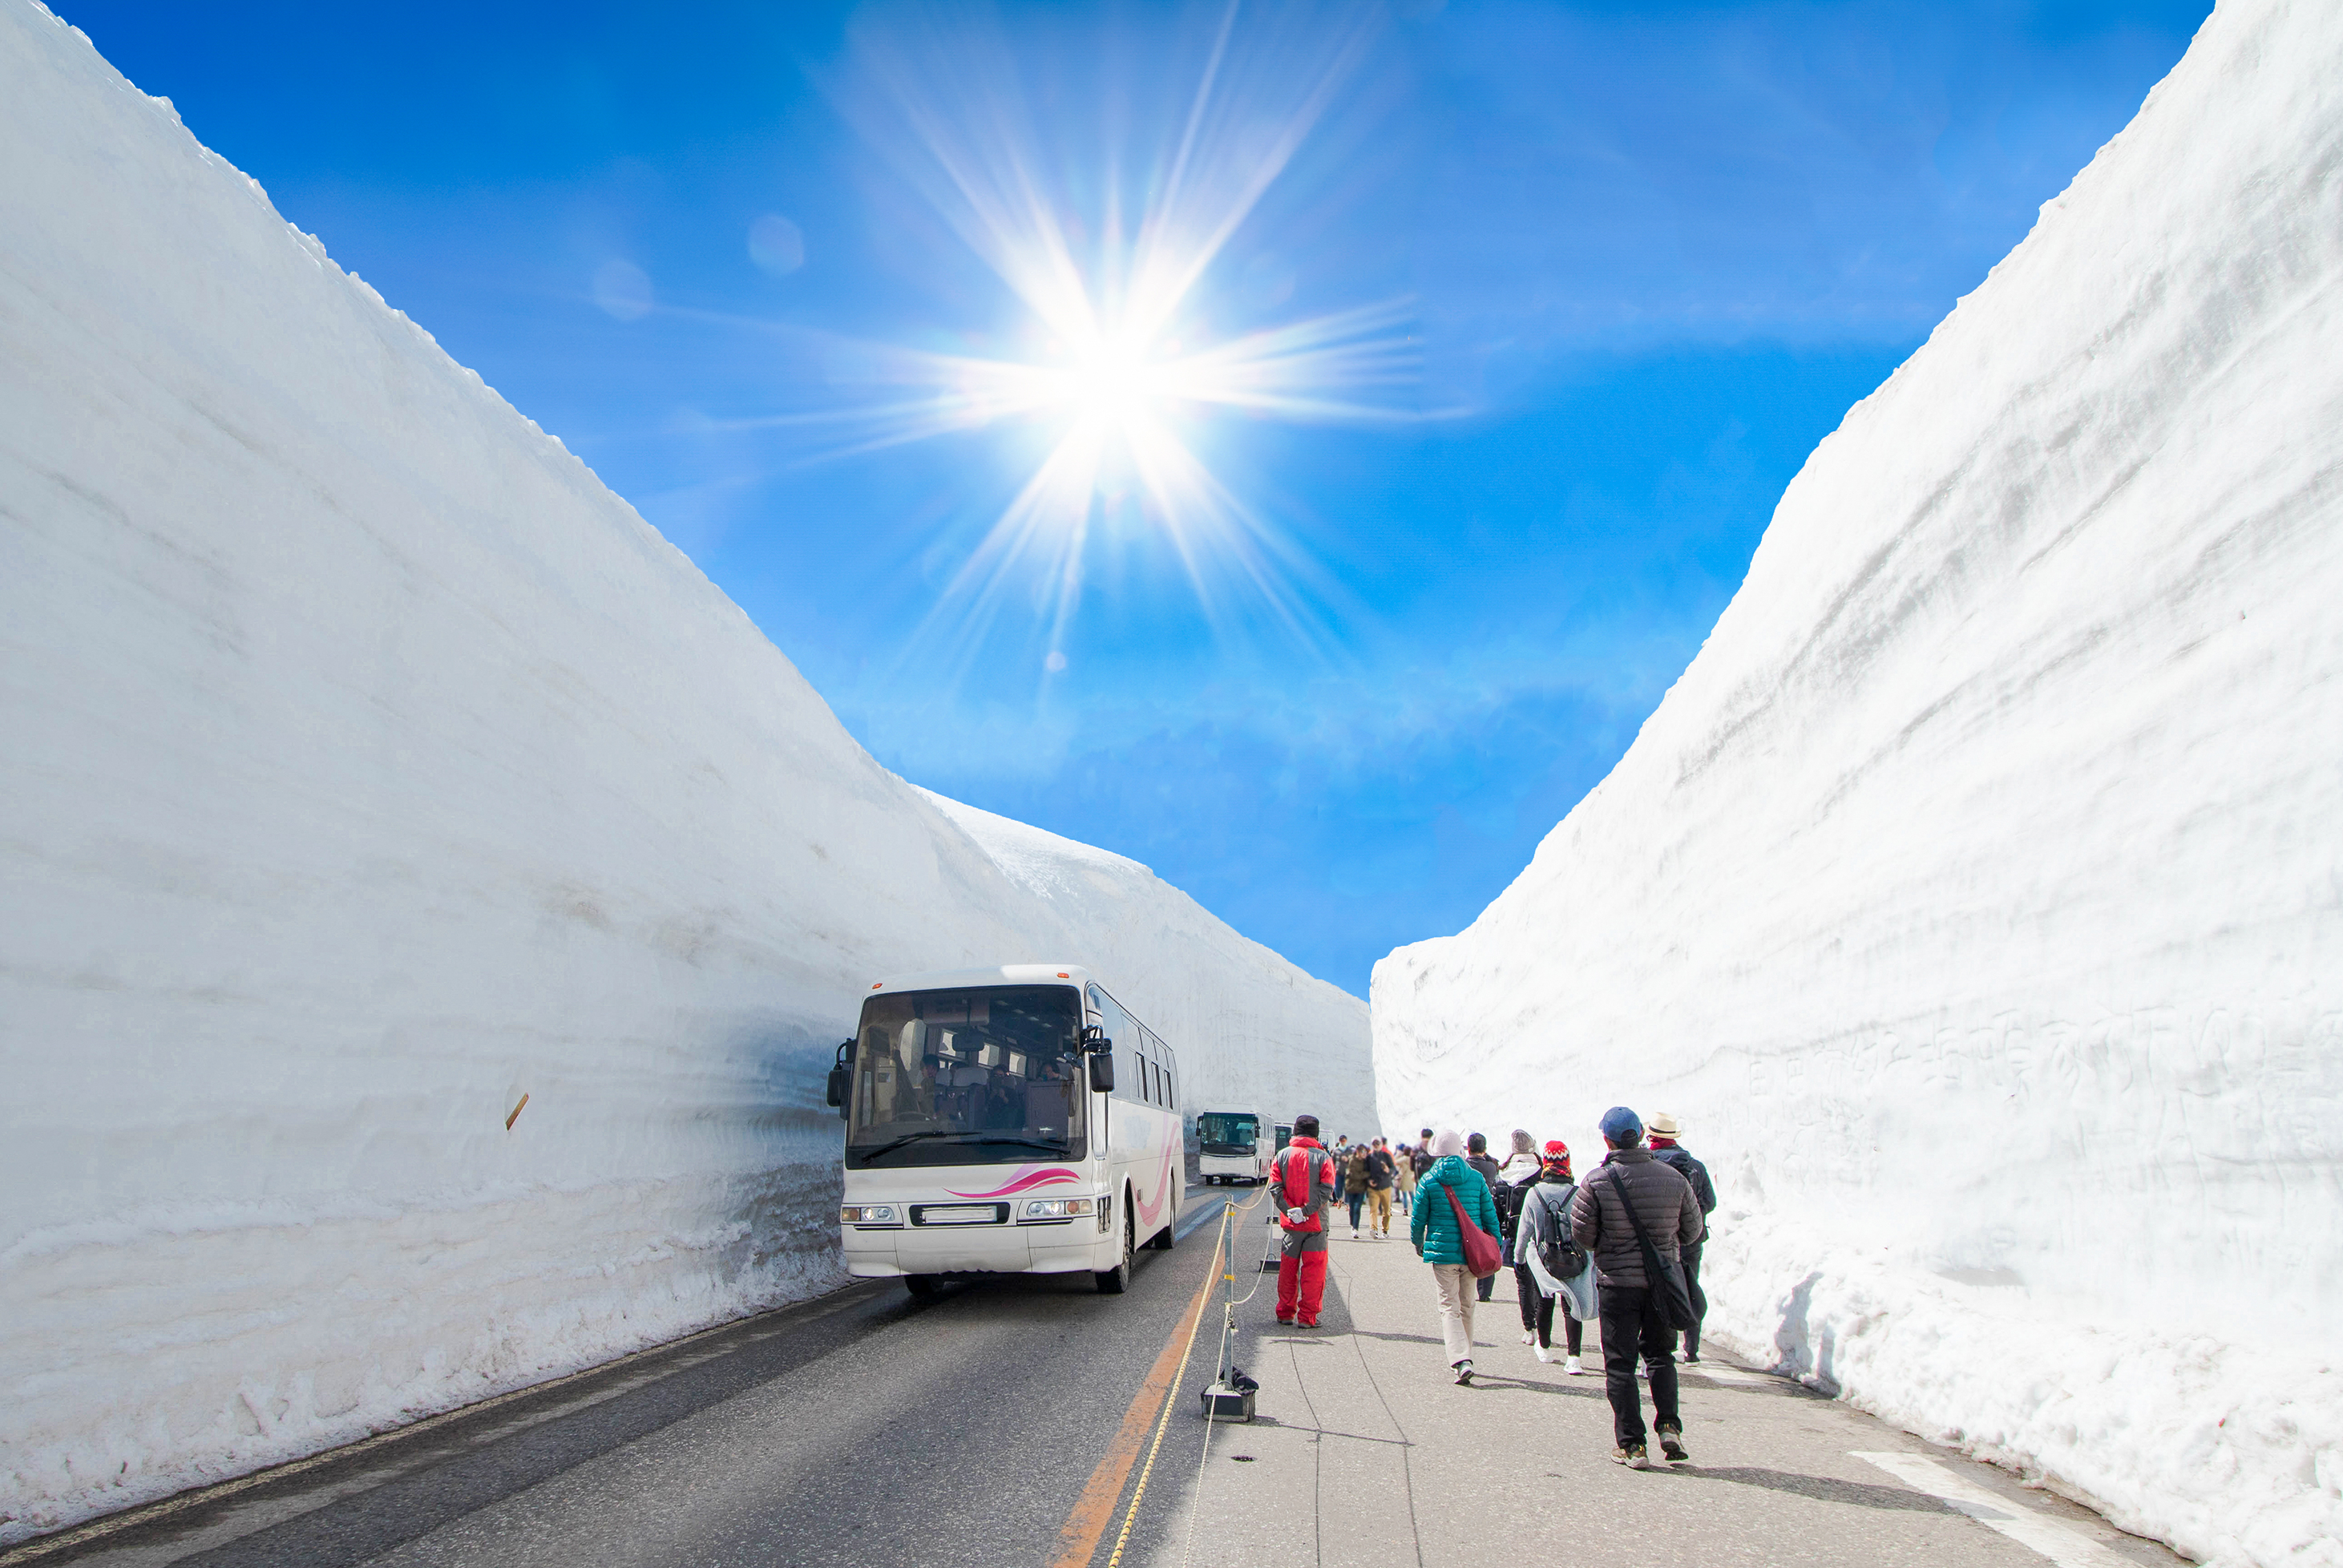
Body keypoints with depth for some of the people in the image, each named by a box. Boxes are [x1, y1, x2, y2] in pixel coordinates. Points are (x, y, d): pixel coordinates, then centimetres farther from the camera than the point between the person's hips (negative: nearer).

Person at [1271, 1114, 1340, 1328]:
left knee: (1287, 1269, 13)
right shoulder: (1323, 1157, -5)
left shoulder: (1282, 1155, 3)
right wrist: (1307, 1211, -15)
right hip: (1315, 1223, -3)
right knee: (1313, 1270, 5)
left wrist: (1289, 1210, -10)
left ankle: (1285, 1314, 20)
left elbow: (1275, 1186, -5)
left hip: (1289, 1223, 3)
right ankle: (1307, 1317, 4)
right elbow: (1326, 1190, -14)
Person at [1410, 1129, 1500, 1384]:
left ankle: (1461, 1361, -17)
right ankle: (1463, 1359, 26)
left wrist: (1418, 1243, 19)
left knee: (1449, 1308, -1)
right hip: (1472, 1251, 3)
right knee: (1466, 1306, 17)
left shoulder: (1428, 1180, -5)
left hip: (1443, 1251, -3)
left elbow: (1418, 1218, 1)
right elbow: (1490, 1215, 3)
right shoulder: (1476, 1178, 0)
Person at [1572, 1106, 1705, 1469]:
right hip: (1663, 1282, 3)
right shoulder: (1673, 1178, -4)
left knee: (1620, 1364, 5)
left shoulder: (1596, 1183, -13)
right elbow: (1692, 1230, 6)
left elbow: (1581, 1233, -9)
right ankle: (1669, 1425, 5)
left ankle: (1632, 1445, 4)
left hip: (1617, 1282, -3)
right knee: (1660, 1354, 20)